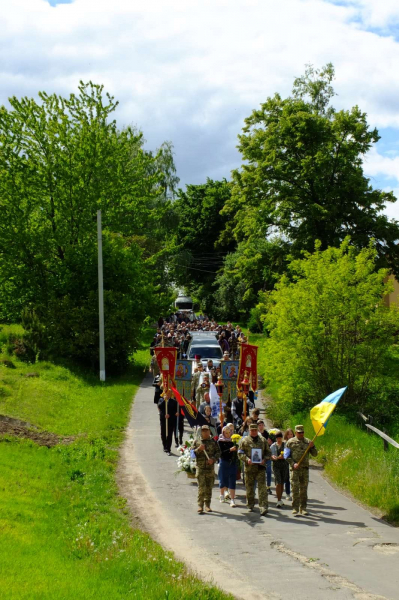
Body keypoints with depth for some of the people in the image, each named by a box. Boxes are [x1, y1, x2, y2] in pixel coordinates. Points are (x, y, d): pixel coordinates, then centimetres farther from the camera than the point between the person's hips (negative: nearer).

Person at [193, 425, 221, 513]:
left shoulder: (213, 442, 9)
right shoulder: (196, 441, 7)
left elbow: (218, 452, 7)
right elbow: (191, 453, 4)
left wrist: (213, 459, -11)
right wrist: (199, 449, -14)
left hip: (210, 467, 2)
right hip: (200, 467, -2)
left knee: (209, 488, 7)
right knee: (201, 488, -10)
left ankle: (207, 505, 15)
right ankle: (200, 505, -7)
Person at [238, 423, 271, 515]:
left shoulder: (263, 440, 11)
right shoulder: (244, 440, 5)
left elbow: (268, 452, 15)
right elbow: (240, 453, 3)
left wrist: (264, 460, -4)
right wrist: (247, 459, -15)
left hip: (260, 467, 0)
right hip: (249, 467, 0)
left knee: (262, 487, -9)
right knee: (249, 487, 9)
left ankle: (263, 507, -12)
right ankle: (250, 505, 24)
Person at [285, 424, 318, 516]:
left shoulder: (308, 442, 11)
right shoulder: (290, 442, 3)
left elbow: (315, 454, 11)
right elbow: (286, 456, 1)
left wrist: (312, 447, -8)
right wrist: (293, 464, -13)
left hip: (305, 468, 3)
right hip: (295, 468, -3)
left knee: (304, 489, 7)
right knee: (295, 489, -6)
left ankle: (303, 508, 15)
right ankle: (295, 509, -5)